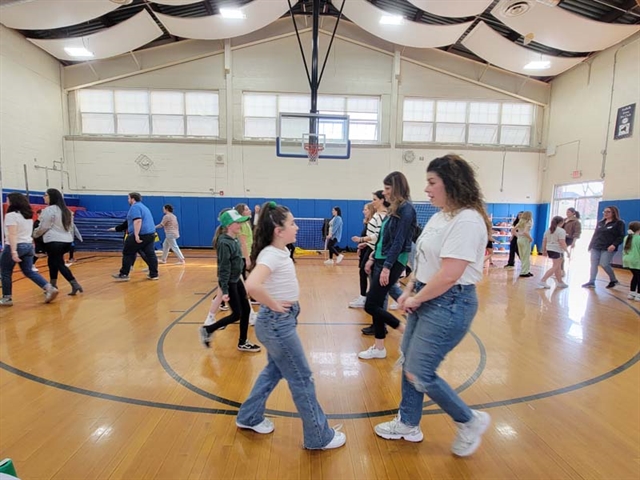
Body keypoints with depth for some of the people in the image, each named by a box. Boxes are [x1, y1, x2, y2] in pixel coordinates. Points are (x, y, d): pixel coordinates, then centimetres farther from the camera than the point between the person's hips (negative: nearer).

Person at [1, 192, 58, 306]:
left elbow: (12, 234, -21)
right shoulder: (28, 215, 13)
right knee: (29, 271, 9)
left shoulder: (11, 215, -13)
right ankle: (49, 288, -5)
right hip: (28, 246, 7)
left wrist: (13, 251, -25)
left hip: (16, 246, -7)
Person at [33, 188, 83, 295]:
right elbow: (71, 227, 19)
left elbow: (43, 227, -7)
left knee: (60, 264, -5)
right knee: (52, 261, 21)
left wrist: (35, 234, 12)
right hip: (67, 241, 8)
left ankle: (75, 285, -13)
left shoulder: (49, 210, -10)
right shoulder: (66, 210, 14)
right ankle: (53, 285, 27)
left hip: (54, 241, -8)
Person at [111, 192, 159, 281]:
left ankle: (124, 274, 8)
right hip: (151, 233, 9)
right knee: (150, 254, 6)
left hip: (140, 234, -9)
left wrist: (136, 235, -25)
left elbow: (138, 221, -21)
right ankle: (154, 274, 6)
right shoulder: (143, 206, 23)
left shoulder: (135, 207, -8)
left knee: (128, 253, 3)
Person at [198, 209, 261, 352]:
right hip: (229, 282, -9)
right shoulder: (224, 243, -22)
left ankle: (243, 343, 24)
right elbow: (224, 268, -23)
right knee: (236, 314, 1)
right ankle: (207, 330, 18)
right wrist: (224, 290, -22)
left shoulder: (234, 239, 5)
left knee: (246, 309, 11)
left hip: (236, 280, 9)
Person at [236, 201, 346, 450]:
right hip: (277, 323, -9)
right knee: (301, 379, 4)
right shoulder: (271, 255, -24)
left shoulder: (280, 251, 4)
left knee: (274, 370, 24)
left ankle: (250, 417, 43)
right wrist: (274, 305, -24)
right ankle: (319, 436, 23)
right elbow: (252, 285, -40)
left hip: (281, 321, 9)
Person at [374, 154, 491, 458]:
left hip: (449, 305, -9)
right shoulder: (440, 216, 10)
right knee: (409, 363, 16)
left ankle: (471, 421, 24)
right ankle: (408, 425, 37)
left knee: (419, 374, -1)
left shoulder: (467, 220, -21)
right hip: (426, 299, 9)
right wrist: (409, 291, 7)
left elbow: (448, 275, -26)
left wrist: (416, 299, -14)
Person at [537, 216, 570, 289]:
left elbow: (544, 241, 13)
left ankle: (560, 282, 27)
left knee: (558, 267, 19)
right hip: (557, 251, -8)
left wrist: (544, 250, 19)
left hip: (549, 250, 8)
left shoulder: (548, 230, 11)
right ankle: (542, 281, -13)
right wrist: (567, 251, -13)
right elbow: (562, 242, -18)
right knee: (555, 267, -4)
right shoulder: (561, 231, -12)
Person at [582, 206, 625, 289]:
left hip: (608, 248, -6)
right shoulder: (600, 223, 19)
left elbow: (621, 236, -7)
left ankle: (613, 280, 13)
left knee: (604, 264, -11)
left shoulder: (619, 223, 0)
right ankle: (591, 282, 5)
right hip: (595, 247, 6)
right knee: (593, 264, 1)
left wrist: (614, 245, -21)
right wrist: (590, 245, 16)